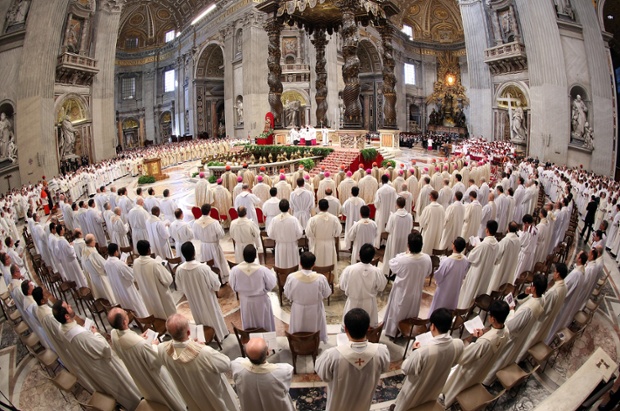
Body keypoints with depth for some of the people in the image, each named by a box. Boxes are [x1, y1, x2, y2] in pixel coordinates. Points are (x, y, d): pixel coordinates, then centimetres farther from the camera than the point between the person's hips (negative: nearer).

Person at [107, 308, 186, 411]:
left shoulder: (113, 334, -24)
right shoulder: (140, 343, -44)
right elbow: (156, 362, -27)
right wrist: (154, 345, -12)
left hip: (138, 374, 6)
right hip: (153, 376, -6)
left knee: (152, 392, 36)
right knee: (168, 394, 24)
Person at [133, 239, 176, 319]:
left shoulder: (135, 262, -13)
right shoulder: (154, 263, -32)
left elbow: (137, 279, 5)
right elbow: (168, 280, -23)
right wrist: (165, 271, -4)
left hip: (147, 297, 6)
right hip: (161, 296, -6)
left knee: (156, 318, 26)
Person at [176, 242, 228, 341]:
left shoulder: (179, 269, -22)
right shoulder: (203, 267, -33)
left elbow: (180, 288, -4)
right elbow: (215, 283, -18)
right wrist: (216, 290, 3)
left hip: (193, 299, 3)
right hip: (207, 298, -3)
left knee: (200, 316, 26)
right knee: (214, 314, 21)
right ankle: (221, 333, 40)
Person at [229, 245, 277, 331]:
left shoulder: (235, 270, -24)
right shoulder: (262, 270, -30)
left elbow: (233, 287, -8)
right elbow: (271, 285, -14)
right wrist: (272, 274, 4)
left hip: (245, 301, 2)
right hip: (261, 300, -2)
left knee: (248, 325, 25)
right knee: (264, 324, 23)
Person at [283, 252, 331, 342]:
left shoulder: (291, 277, -26)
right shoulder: (320, 278, -28)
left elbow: (287, 294, -9)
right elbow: (326, 294, -11)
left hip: (298, 310, 0)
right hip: (314, 310, 0)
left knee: (298, 334, 27)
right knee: (314, 328, 29)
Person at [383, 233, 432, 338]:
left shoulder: (402, 260, -34)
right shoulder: (427, 258, -21)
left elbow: (391, 264, -11)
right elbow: (428, 273, -2)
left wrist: (403, 254, -3)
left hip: (402, 292, -3)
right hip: (416, 292, 4)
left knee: (397, 313, 21)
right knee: (411, 314, 27)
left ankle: (392, 331, 38)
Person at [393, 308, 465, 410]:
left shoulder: (422, 352, -42)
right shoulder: (459, 345, -27)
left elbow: (406, 369, -23)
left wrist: (414, 351, -10)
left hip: (416, 391, -4)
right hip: (435, 389, 4)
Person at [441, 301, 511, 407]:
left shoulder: (485, 341, -45)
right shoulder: (506, 332, -20)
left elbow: (462, 358, -31)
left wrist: (475, 339, -24)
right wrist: (482, 337, -9)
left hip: (469, 373, -7)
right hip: (481, 372, 7)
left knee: (452, 388, 24)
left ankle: (446, 402, 48)